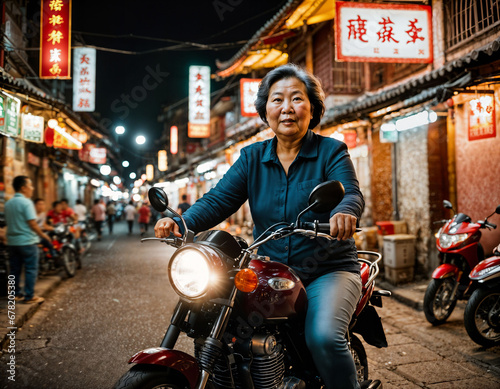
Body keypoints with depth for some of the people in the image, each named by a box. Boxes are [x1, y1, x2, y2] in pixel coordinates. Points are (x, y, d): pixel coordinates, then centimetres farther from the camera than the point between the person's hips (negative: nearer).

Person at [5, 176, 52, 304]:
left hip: (12, 241, 8)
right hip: (27, 241, -8)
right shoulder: (26, 202, -15)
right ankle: (29, 296, 2)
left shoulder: (8, 203, 9)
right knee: (31, 270, -1)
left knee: (15, 269, 14)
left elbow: (8, 222, 16)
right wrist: (43, 235, -6)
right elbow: (32, 224, -18)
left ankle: (16, 293, 23)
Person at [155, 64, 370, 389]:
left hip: (329, 271, -3)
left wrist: (344, 212, -44)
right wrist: (183, 223, -24)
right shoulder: (252, 157, 7)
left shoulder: (331, 151, -2)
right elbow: (219, 199, -4)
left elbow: (352, 193, -19)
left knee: (324, 337, -27)